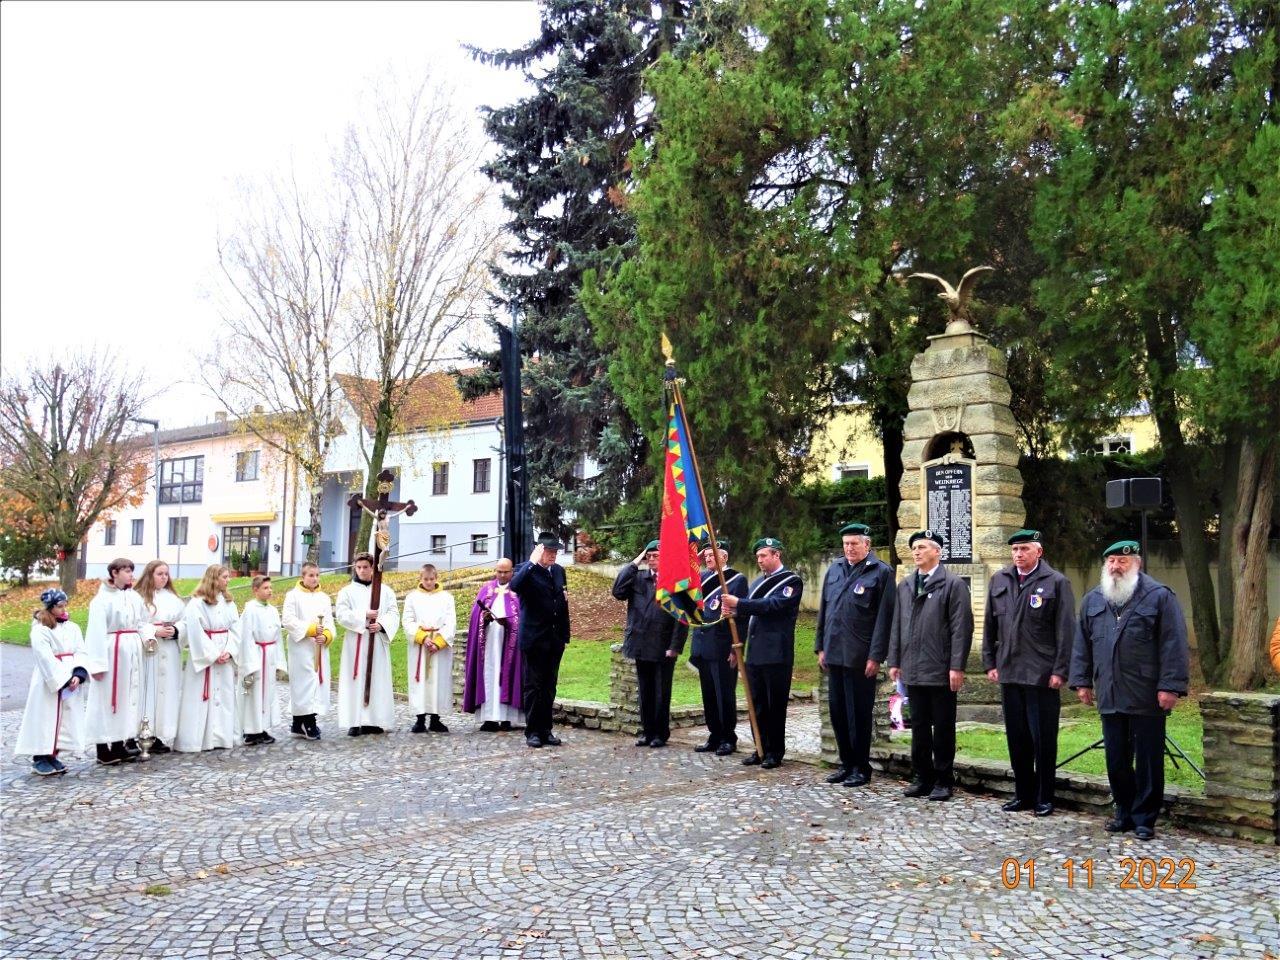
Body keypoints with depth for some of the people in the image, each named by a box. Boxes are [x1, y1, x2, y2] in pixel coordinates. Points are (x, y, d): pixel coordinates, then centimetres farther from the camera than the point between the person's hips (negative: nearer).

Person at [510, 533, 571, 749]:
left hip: (555, 639, 6)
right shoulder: (526, 569, -7)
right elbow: (515, 586, -30)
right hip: (534, 639, -6)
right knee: (533, 686, 1)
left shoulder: (559, 571, 11)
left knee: (549, 686, 11)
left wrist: (565, 633, 13)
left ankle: (545, 730, 19)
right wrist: (532, 562, -28)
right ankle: (532, 731, 9)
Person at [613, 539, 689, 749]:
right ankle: (647, 731, 23)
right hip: (641, 645, 4)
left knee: (662, 694, 6)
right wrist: (633, 564, -6)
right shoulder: (638, 577, 7)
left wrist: (675, 646, -13)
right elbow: (618, 592, -7)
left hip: (664, 648, -4)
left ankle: (661, 734, 17)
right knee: (645, 692, 13)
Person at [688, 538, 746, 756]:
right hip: (703, 646, 6)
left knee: (725, 695, 2)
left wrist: (736, 648, -13)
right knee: (709, 695, 12)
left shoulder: (737, 580, -6)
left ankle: (728, 739, 13)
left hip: (722, 648, -6)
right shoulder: (702, 577, 14)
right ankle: (714, 736, 22)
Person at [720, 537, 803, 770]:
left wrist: (739, 603, -22)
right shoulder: (757, 582, 18)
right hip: (754, 653, 7)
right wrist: (735, 611, -4)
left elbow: (774, 605, -19)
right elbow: (750, 612, 18)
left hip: (776, 654, -7)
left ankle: (776, 753, 10)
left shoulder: (791, 580, -6)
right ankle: (761, 749, 20)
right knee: (757, 705, 11)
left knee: (775, 706, 1)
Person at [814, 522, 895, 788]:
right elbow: (823, 609, 16)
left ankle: (861, 767, 14)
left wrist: (876, 657, -13)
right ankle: (846, 763, 24)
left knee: (859, 713, 2)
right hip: (834, 654, 6)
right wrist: (820, 647, 12)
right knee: (837, 710, 11)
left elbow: (883, 617, -10)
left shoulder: (881, 572, -6)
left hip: (860, 656, -6)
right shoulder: (834, 570, 12)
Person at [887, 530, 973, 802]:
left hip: (941, 671, -5)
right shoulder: (905, 585, 12)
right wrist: (894, 661, 10)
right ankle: (922, 777, 21)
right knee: (919, 727, 11)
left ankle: (943, 781, 15)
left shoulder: (954, 584, -5)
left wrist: (957, 667, -15)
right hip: (913, 670, 5)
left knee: (943, 728, 5)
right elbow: (897, 626, 15)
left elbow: (961, 628, -10)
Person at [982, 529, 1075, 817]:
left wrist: (1060, 671, -11)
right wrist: (989, 662, 8)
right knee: (1016, 738, 11)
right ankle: (1023, 793, 22)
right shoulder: (999, 580, 9)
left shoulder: (1056, 582, -5)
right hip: (1009, 672, 5)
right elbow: (990, 625, 13)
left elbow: (1066, 631, -7)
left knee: (1043, 739, 3)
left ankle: (1044, 798, 15)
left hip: (1042, 675, -5)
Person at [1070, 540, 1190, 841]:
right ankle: (1124, 813, 24)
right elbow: (1082, 643, 15)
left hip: (1147, 698, -4)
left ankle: (1144, 819, 15)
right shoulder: (1093, 600, 11)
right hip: (1109, 697, 5)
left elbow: (1174, 644, -9)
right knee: (1116, 760, 10)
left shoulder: (1159, 596, -4)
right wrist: (1082, 681, 10)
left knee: (1148, 761, 4)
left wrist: (1171, 686, -14)